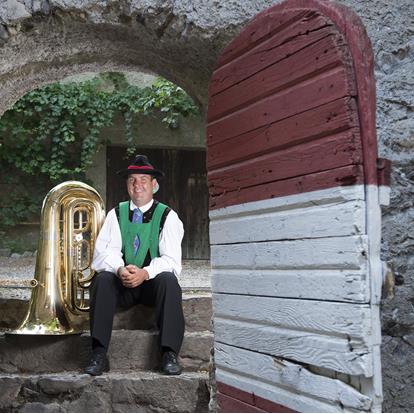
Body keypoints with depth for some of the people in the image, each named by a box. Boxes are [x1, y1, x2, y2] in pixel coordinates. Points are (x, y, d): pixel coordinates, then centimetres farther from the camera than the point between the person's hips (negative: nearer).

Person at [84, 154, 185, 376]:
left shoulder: (167, 216, 2)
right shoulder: (116, 214, 10)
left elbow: (171, 258, -9)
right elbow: (104, 251, -3)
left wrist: (145, 273, -29)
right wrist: (119, 270, -26)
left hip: (153, 282, -2)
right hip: (121, 283, 2)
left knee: (168, 279, -33)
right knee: (103, 279, -29)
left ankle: (169, 354, -32)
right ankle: (99, 354, -31)